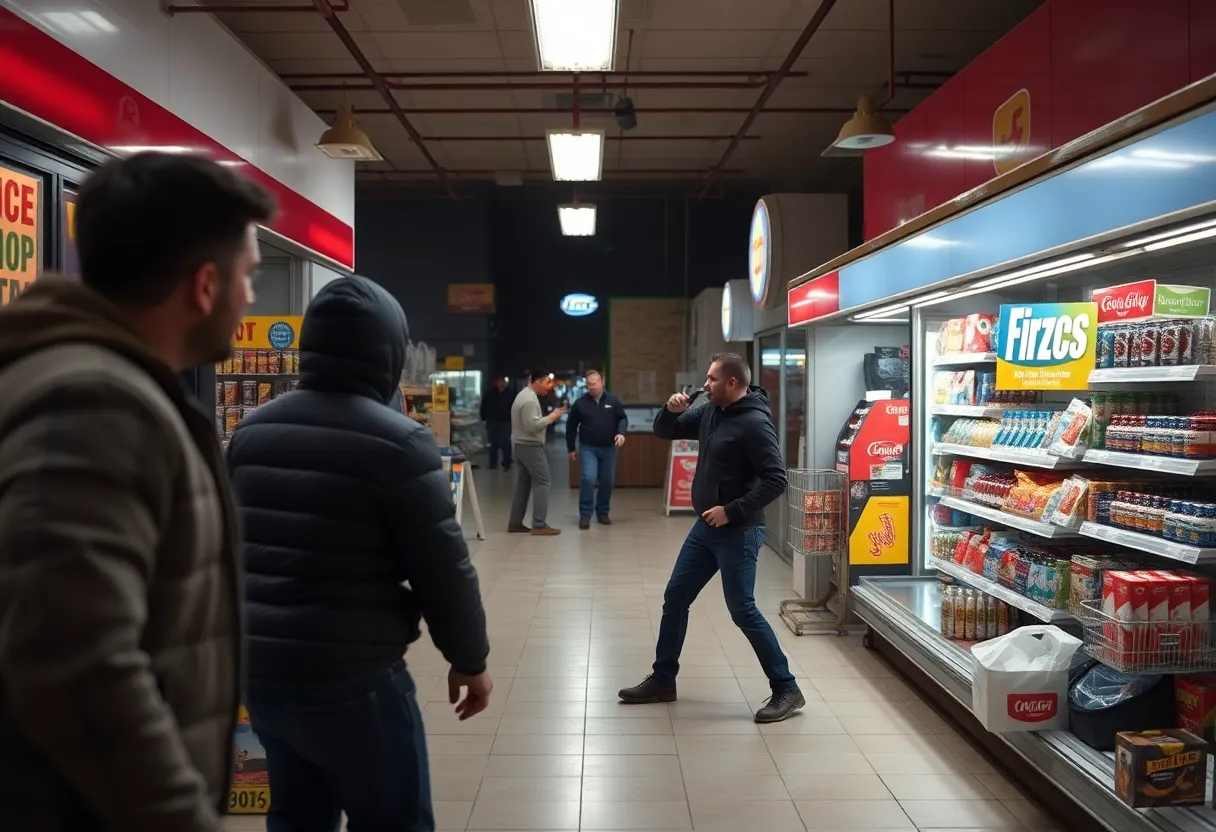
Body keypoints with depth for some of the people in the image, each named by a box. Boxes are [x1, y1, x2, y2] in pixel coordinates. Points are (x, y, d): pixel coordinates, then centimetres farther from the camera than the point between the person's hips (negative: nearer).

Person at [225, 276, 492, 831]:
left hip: (259, 670, 7)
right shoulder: (397, 441, -15)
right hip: (352, 678, -7)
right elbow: (443, 569, -13)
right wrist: (469, 660, 1)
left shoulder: (251, 431, 6)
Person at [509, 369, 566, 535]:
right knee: (541, 482, -8)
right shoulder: (530, 399, -19)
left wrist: (550, 416, 7)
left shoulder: (524, 395, 15)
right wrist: (550, 418, -14)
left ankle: (515, 522, 14)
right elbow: (532, 425, -26)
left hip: (522, 445, 11)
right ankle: (539, 525, -10)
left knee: (523, 484, 12)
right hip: (531, 446, -11)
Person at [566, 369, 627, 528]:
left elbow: (623, 418, 5)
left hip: (608, 448, 2)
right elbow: (571, 426, 4)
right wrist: (571, 448, 5)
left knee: (607, 481, 8)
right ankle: (585, 514, -7)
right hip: (588, 448, -2)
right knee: (588, 478, -17)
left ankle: (602, 512, 25)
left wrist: (621, 433, -16)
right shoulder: (580, 403, -4)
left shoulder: (613, 401, -1)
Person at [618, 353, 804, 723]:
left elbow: (776, 480, -23)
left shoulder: (754, 423, -18)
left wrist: (732, 511, -23)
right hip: (706, 526, 9)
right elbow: (664, 431, 17)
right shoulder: (710, 413, 7)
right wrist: (672, 410, -5)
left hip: (737, 531, -9)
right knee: (675, 598, 12)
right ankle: (663, 680, 25)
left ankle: (786, 689, 9)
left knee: (743, 611, -5)